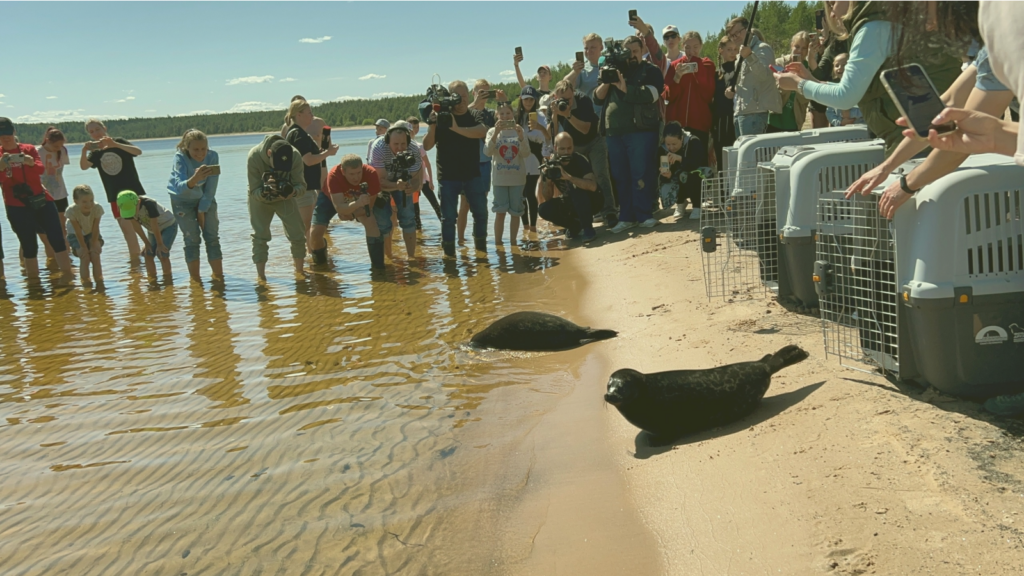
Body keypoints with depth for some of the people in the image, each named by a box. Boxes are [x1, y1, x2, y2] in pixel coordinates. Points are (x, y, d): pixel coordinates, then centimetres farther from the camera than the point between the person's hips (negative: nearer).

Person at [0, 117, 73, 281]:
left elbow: (41, 169, -9)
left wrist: (31, 162, -32)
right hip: (16, 205, -1)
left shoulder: (29, 149, 5)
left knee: (56, 236, -4)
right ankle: (33, 277, 13)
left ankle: (66, 273, 2)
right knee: (28, 244, 3)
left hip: (41, 199, 1)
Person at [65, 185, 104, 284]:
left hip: (92, 234, 2)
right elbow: (78, 232, -25)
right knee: (84, 257, -14)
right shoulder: (72, 211, -33)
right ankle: (85, 279, -3)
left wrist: (93, 245, -16)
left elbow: (95, 229, -21)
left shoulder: (97, 208, -30)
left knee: (95, 255, -11)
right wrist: (84, 247, -19)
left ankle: (98, 277, 1)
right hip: (75, 235, -2)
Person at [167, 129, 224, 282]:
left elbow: (210, 188, -17)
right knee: (192, 239, -6)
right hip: (183, 200, -2)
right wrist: (194, 179, -64)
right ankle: (195, 279, 1)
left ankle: (218, 276, 5)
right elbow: (179, 186, -45)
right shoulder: (180, 158, -29)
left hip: (205, 199, 2)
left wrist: (202, 211, -15)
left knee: (212, 237, -2)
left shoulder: (212, 157, -23)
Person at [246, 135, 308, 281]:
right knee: (260, 236, -10)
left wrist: (293, 191, -43)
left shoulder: (295, 157, -31)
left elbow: (301, 184, -20)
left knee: (297, 235, -3)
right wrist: (266, 190, -48)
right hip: (260, 198, -1)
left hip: (285, 197, 2)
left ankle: (299, 269, 17)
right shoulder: (254, 156, -34)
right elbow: (254, 191, -26)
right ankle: (261, 276, 0)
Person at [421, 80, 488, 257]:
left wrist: (457, 128, -33)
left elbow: (482, 132, -22)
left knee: (481, 212, 7)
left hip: (473, 174, 2)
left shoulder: (474, 116, 1)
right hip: (448, 177, -2)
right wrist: (432, 126, -24)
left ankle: (481, 247, 24)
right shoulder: (441, 118, -2)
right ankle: (449, 253, 9)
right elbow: (427, 146, -7)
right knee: (448, 216, 0)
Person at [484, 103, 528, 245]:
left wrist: (520, 136, -19)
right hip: (499, 178, -1)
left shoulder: (519, 131, 3)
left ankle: (513, 242, 16)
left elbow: (526, 153, -5)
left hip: (517, 177, 1)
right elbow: (488, 152, -12)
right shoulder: (493, 131, 1)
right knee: (500, 212, -3)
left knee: (515, 212, 6)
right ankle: (498, 243, 3)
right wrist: (496, 133, -22)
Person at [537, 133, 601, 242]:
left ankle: (588, 228, -23)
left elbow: (592, 186, -37)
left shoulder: (579, 160, -21)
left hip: (590, 202, -5)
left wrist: (568, 177, -45)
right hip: (570, 203, 5)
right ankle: (575, 225, 3)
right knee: (544, 209, -20)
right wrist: (547, 181, -26)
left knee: (575, 188, -34)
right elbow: (547, 199, -6)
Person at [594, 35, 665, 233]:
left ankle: (643, 215, -2)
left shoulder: (650, 71, 6)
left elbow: (650, 94, -13)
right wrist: (606, 81, -4)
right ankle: (626, 217, 10)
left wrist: (625, 88, -14)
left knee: (641, 174, -7)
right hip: (614, 132, 5)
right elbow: (598, 97, 13)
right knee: (620, 176, 5)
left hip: (641, 130, -5)